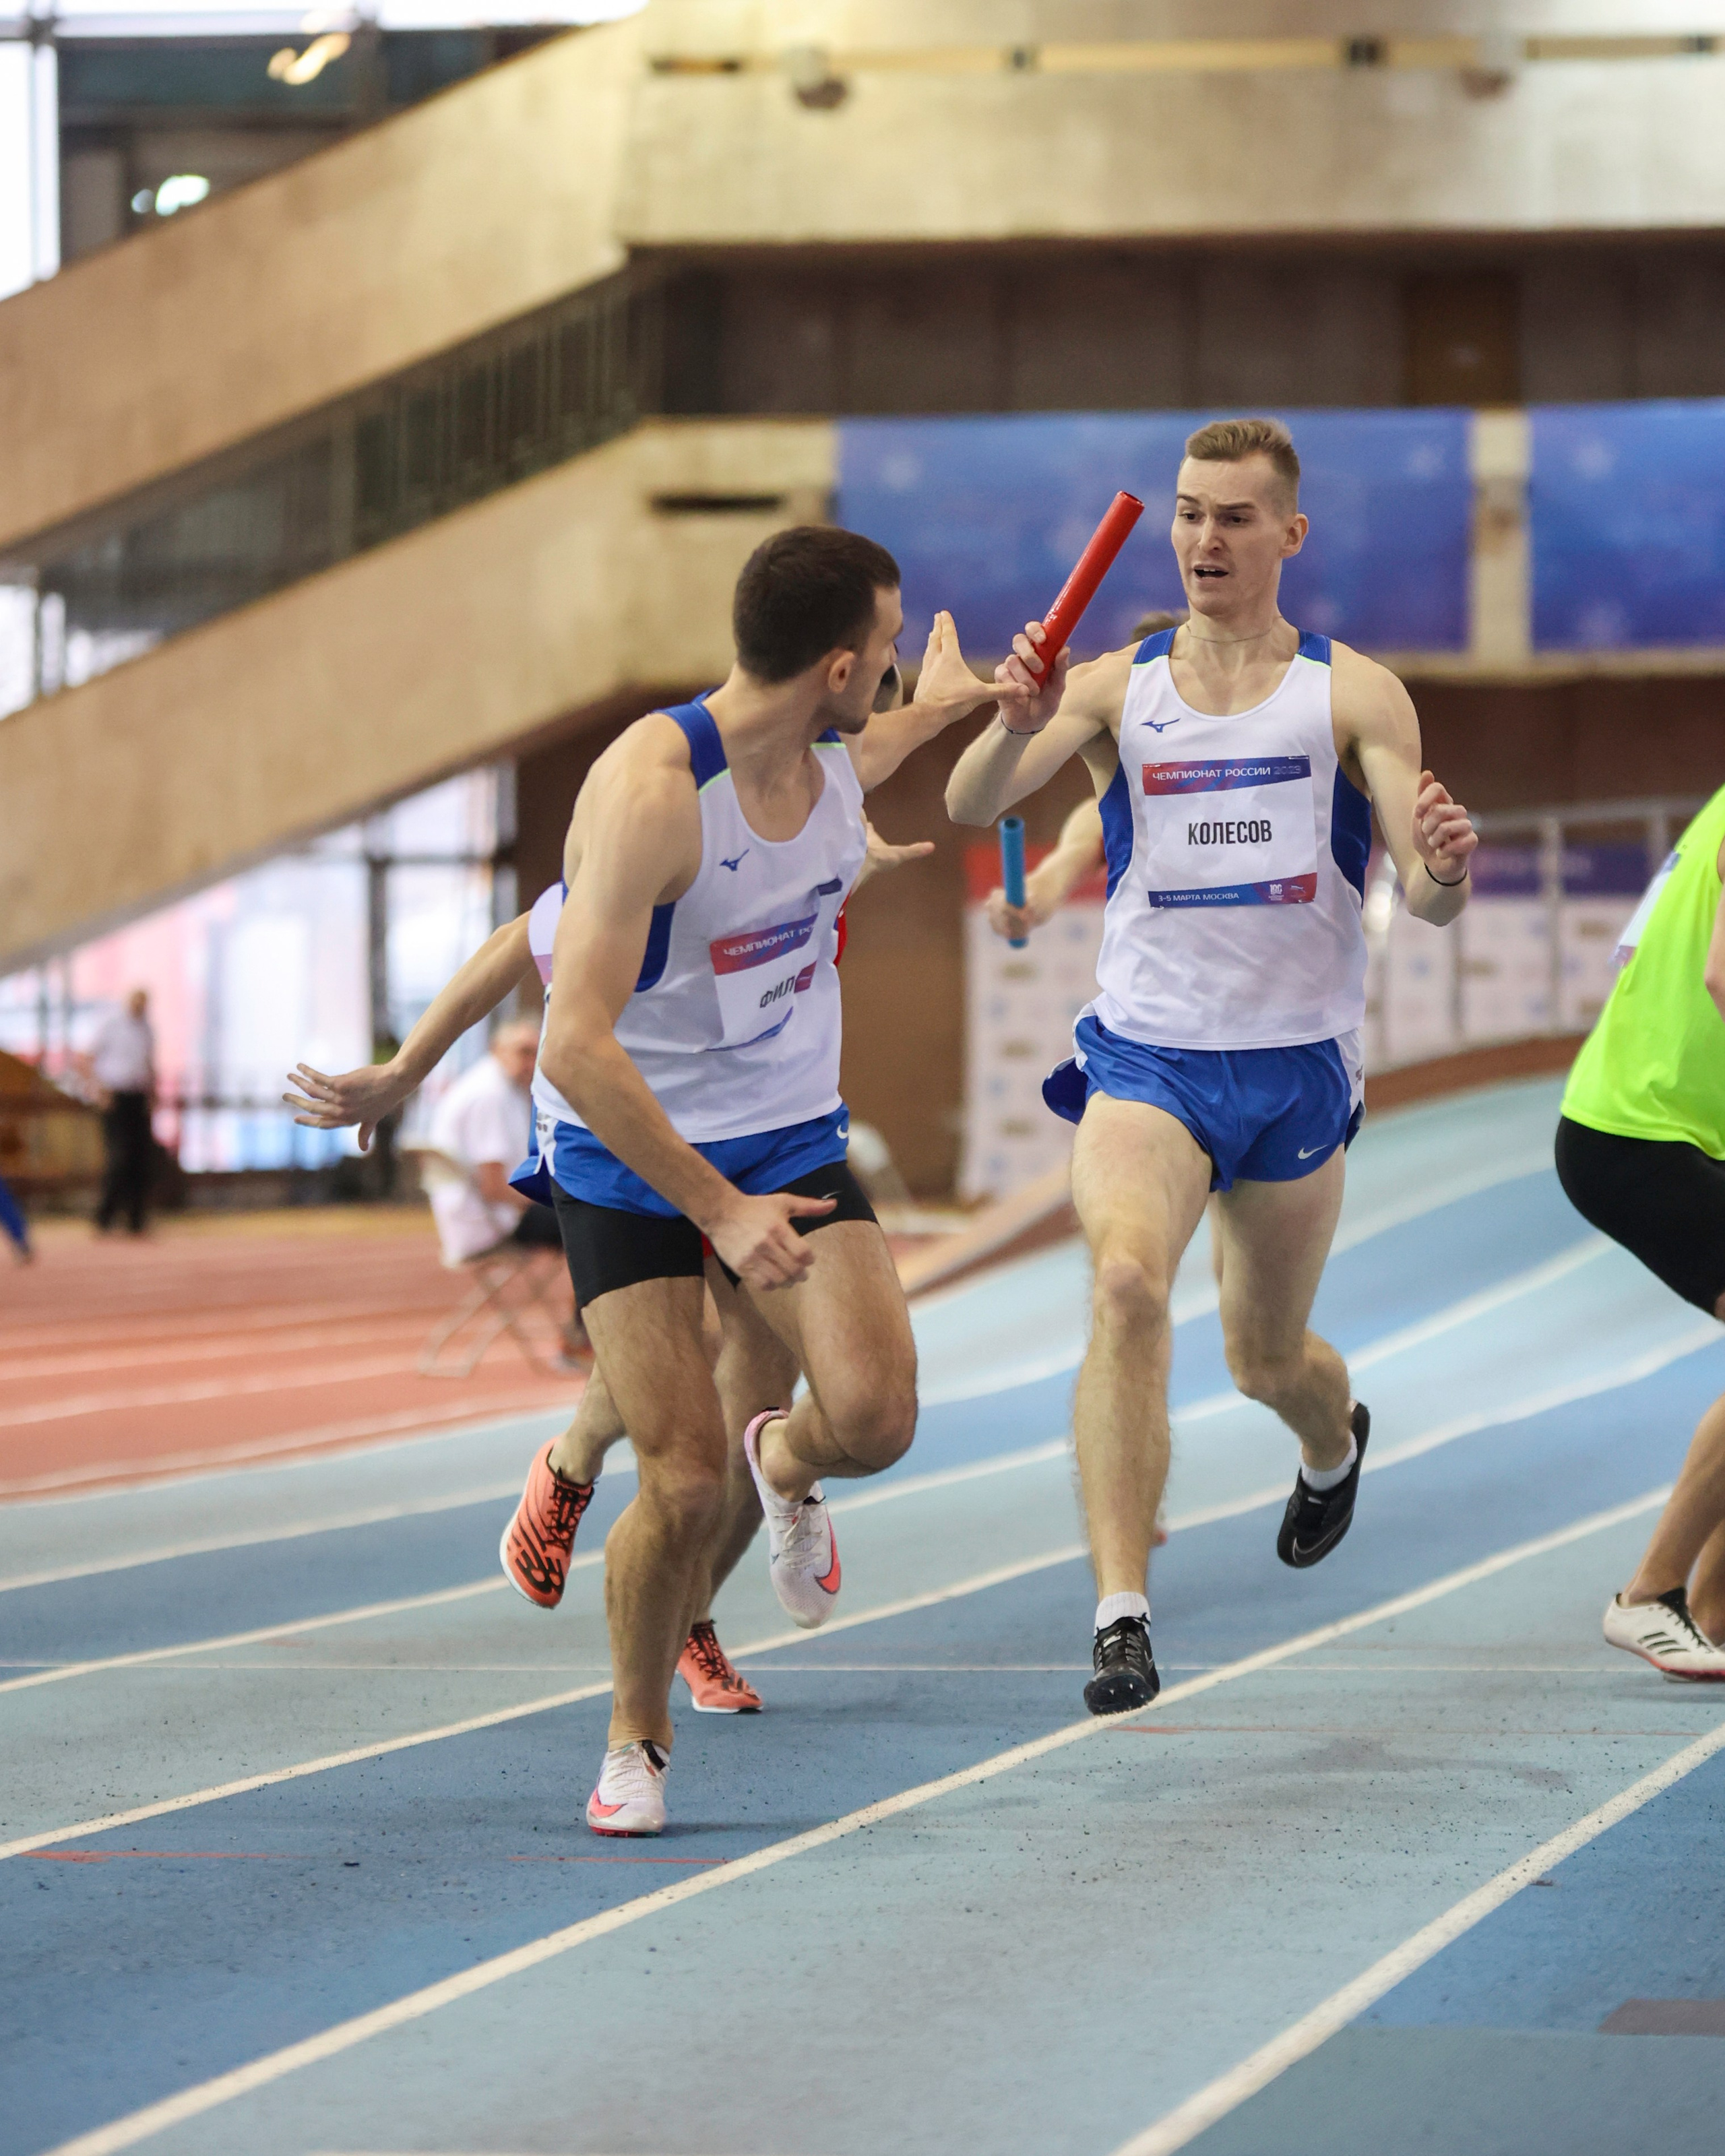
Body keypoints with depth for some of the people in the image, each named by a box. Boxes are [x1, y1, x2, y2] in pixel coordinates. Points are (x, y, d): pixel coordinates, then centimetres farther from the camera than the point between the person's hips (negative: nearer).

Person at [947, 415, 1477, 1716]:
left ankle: (1336, 1444, 54)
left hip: (1299, 1068, 1)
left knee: (1268, 1361, 15)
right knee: (1128, 1281, -28)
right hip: (1146, 1058, -1)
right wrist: (1018, 727, -35)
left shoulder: (1353, 696, 0)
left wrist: (1446, 868, -30)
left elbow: (1428, 899, -6)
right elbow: (972, 806, -12)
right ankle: (1122, 1614, -30)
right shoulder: (1116, 689, 2)